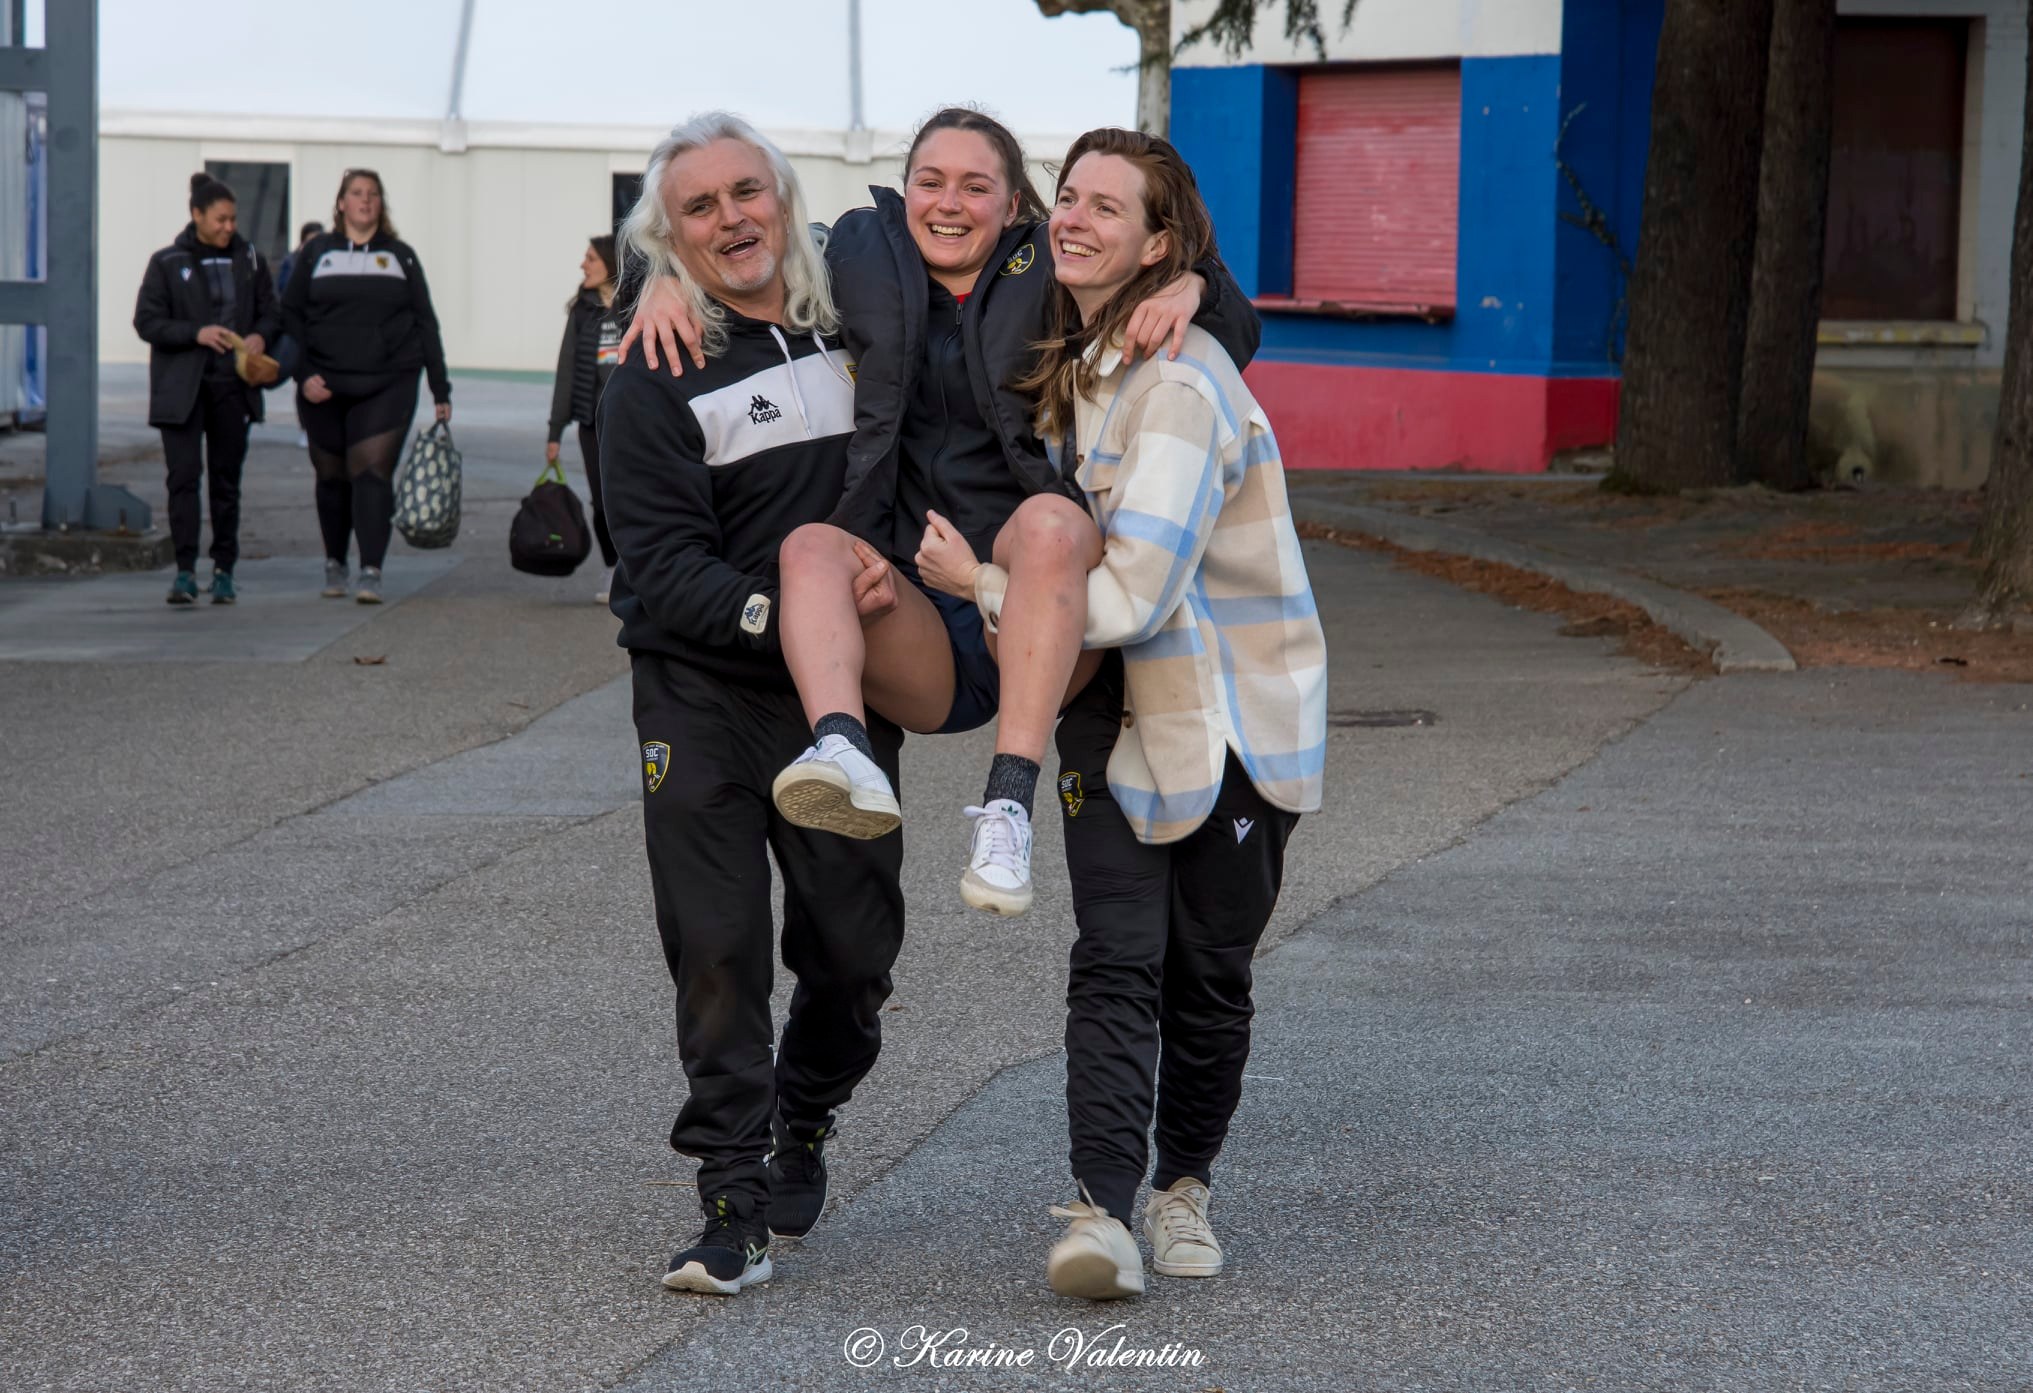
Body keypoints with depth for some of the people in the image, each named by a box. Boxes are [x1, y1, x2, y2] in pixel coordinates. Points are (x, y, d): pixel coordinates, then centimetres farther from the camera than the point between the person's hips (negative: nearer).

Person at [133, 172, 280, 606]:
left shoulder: (250, 261, 9)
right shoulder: (167, 263, 0)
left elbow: (269, 312, 16)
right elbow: (146, 321, -3)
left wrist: (260, 336, -7)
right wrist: (197, 334, -16)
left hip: (233, 387, 3)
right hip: (181, 388, -3)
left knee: (226, 480, 7)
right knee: (184, 475, -11)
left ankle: (224, 570, 14)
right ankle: (185, 571, -11)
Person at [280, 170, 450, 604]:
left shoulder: (400, 256, 11)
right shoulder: (316, 253, 9)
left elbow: (425, 324, 12)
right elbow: (290, 316, 8)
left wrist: (440, 390, 7)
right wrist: (303, 375, -6)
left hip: (387, 387, -1)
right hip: (325, 388, 1)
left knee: (373, 471, -13)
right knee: (332, 477, 8)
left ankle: (371, 572, -18)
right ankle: (334, 564, 25)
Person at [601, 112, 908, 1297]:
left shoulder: (857, 323, 6)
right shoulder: (657, 377, -4)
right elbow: (662, 565, -11)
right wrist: (769, 613, -27)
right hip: (704, 696, -3)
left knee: (856, 948, 6)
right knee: (717, 953, -6)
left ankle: (804, 1120, 33)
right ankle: (738, 1201, 2)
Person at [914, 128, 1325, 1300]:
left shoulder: (1180, 387, -23)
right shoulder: (1071, 364, 5)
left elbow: (1133, 594, -26)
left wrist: (983, 587, -14)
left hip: (1232, 717, -6)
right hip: (1116, 709, 6)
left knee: (1208, 972, 6)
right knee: (1115, 961, -9)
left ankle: (1184, 1183, 26)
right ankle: (1102, 1209, -16)